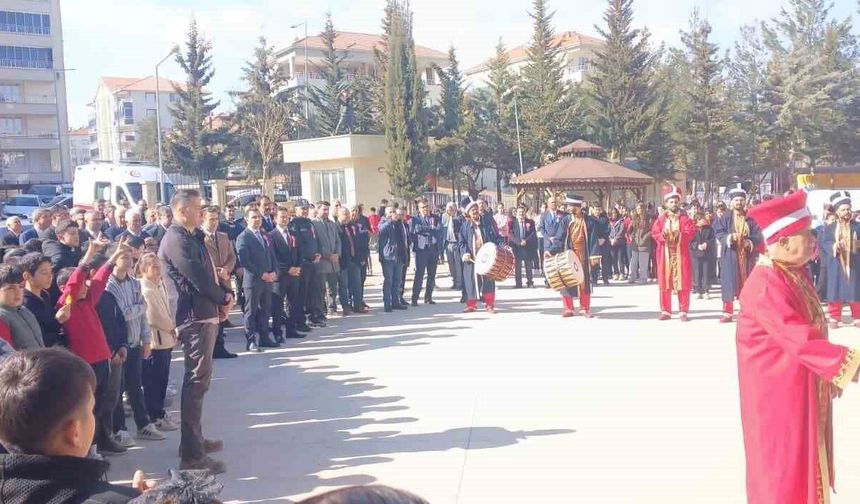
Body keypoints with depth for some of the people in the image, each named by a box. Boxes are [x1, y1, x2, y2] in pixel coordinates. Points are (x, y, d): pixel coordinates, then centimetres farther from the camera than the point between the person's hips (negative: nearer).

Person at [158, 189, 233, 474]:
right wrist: (224, 298, -6)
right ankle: (192, 454, -9)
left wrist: (222, 295, -1)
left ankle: (194, 439, 31)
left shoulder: (191, 237, 16)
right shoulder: (176, 239, -15)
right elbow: (197, 277, -20)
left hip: (203, 314, 11)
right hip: (194, 316, -11)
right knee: (197, 380, -11)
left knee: (198, 379, 18)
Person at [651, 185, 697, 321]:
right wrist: (663, 236, -17)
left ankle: (684, 311, 4)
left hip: (681, 254, -1)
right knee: (664, 283, 3)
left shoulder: (684, 218, 4)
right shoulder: (661, 218, 9)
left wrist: (680, 236, -22)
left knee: (683, 283, -1)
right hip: (665, 254, 2)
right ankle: (666, 311, 11)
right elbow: (654, 232, 2)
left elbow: (691, 232, -7)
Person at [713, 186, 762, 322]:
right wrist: (728, 237, -23)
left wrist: (751, 241, -19)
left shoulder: (751, 218, 5)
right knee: (729, 283, -1)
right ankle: (728, 312, 4)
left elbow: (758, 234, 0)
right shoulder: (725, 218, 3)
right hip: (730, 255, -1)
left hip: (747, 254, 1)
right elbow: (718, 232, -5)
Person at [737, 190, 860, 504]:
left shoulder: (796, 273, 6)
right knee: (784, 469, 4)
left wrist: (831, 373, 8)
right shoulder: (766, 286, -26)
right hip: (779, 394, -9)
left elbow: (811, 329, 12)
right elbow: (801, 340, -30)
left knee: (803, 464, 20)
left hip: (804, 390, 9)